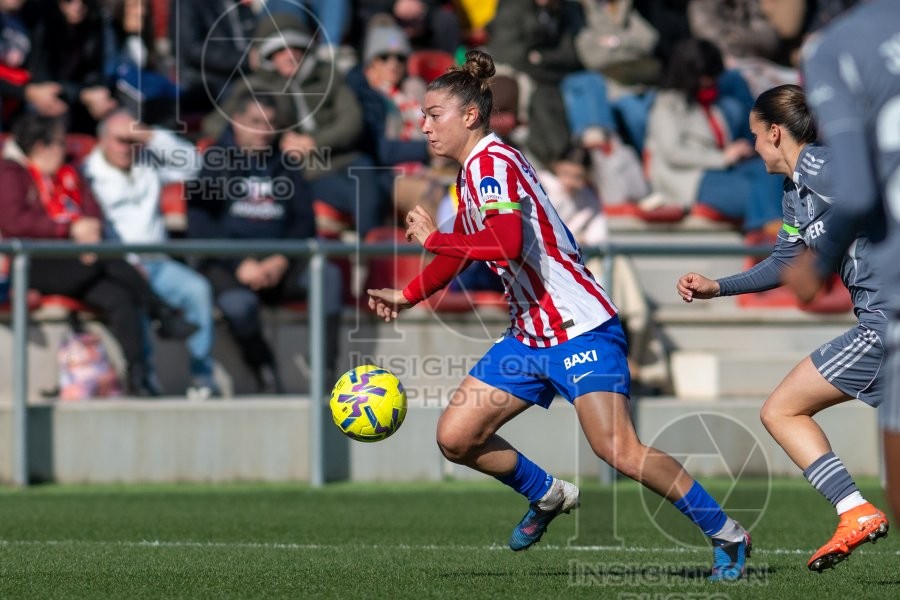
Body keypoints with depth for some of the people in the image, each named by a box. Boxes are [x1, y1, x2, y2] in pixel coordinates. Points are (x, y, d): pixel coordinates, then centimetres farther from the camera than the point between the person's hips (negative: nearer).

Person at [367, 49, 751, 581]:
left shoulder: (493, 163, -14)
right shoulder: (472, 172, 15)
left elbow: (507, 244, -30)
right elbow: (464, 251, 32)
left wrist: (433, 238, -20)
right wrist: (408, 296, 29)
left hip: (580, 330, -10)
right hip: (529, 335, 10)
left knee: (621, 452, -18)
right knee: (455, 437, 4)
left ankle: (727, 536, -5)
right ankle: (548, 497, 26)